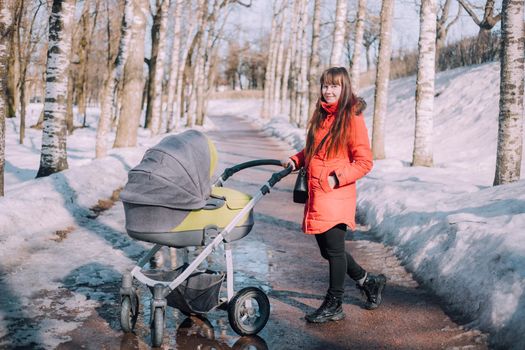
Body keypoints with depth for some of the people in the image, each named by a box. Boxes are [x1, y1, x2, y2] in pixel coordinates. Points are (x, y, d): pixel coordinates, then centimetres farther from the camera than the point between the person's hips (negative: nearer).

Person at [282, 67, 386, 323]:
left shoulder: (352, 118, -8)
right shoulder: (321, 116, 15)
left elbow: (364, 162, -10)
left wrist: (337, 178, -17)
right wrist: (296, 161, 10)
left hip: (337, 195, -8)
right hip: (316, 195, 8)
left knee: (334, 249, 0)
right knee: (328, 250, 13)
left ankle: (333, 305, 16)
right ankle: (369, 282, 32)